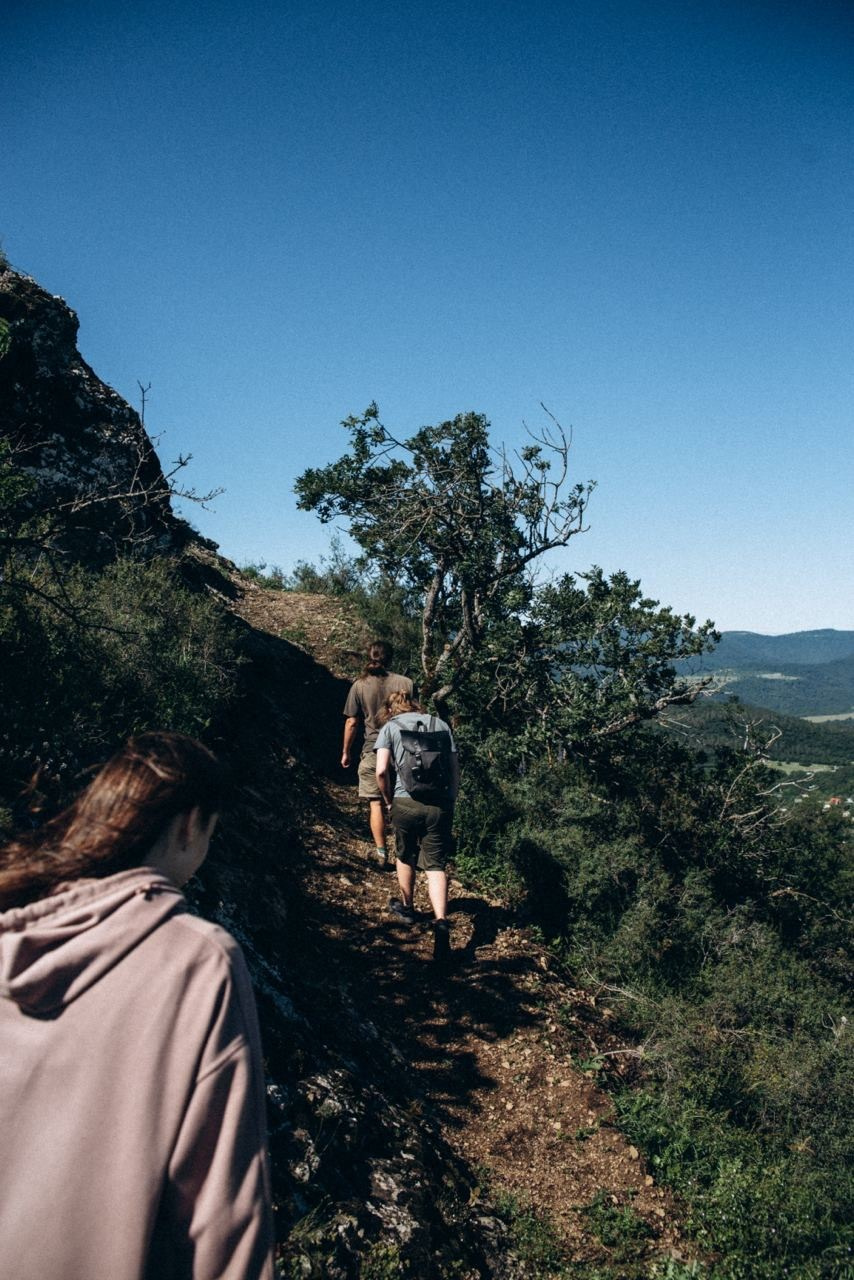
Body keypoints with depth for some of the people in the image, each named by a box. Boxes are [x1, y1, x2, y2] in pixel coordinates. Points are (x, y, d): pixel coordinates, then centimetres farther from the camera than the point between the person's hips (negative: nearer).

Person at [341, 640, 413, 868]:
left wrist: (346, 752, 11)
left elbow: (352, 722, -1)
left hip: (373, 752, -1)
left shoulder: (359, 686, -4)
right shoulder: (405, 683, -3)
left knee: (376, 803, 5)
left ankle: (381, 853, 0)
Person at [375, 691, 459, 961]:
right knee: (436, 865, 3)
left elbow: (381, 771, -6)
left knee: (405, 857, 23)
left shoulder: (390, 727, 7)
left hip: (405, 802, -1)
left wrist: (388, 801, 10)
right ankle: (441, 922, -17)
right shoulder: (441, 725, 14)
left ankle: (407, 908, 42)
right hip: (440, 804, 1)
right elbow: (455, 771, 9)